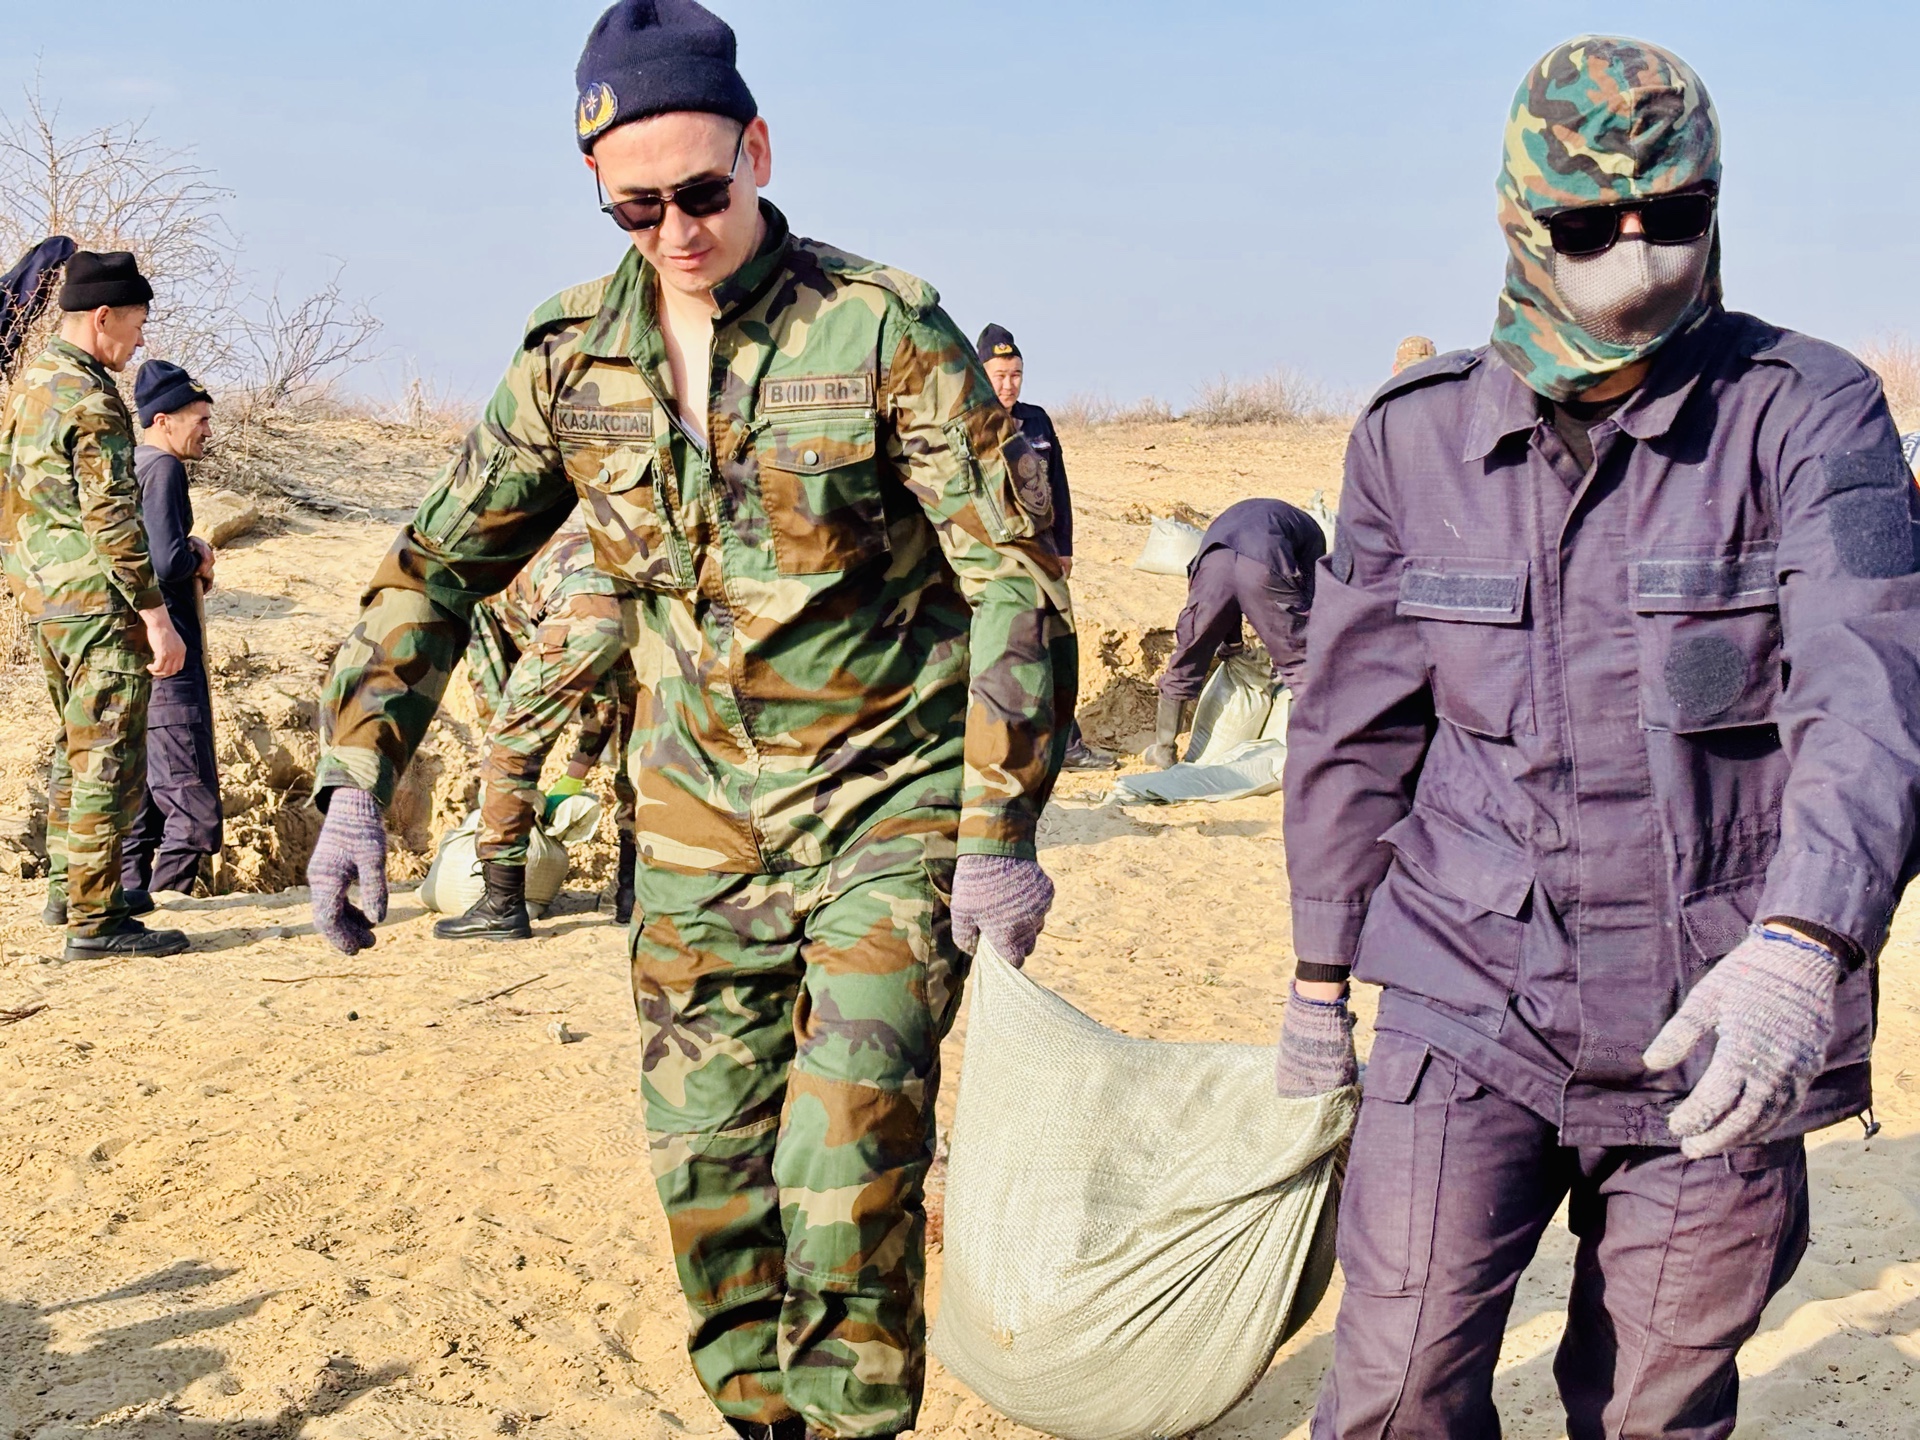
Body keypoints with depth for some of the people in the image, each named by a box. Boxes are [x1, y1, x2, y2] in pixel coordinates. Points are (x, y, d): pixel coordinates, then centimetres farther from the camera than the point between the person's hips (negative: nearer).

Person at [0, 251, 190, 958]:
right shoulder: (91, 401, -18)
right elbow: (111, 520, -22)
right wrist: (157, 615, -20)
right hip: (98, 604, -10)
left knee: (74, 748, 21)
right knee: (110, 763, -6)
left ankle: (66, 890, 30)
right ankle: (94, 920, -6)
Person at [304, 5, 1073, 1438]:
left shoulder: (886, 330, -14)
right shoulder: (577, 356, -1)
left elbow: (1017, 580, -13)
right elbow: (439, 566, 7)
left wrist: (1002, 835, -17)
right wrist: (356, 786, -2)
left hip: (889, 809, -4)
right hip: (701, 826, 5)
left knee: (845, 1173, -11)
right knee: (707, 1166, 8)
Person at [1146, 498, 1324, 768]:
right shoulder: (1312, 532, 33)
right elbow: (1308, 597, 25)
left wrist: (1231, 646, 48)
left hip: (1213, 561, 3)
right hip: (1264, 568, -3)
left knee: (1185, 661, 18)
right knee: (1300, 663, 11)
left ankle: (1163, 749, 28)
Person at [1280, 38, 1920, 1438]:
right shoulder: (1417, 439, 1)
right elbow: (1354, 731, 10)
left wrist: (1797, 952, -38)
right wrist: (1320, 982, 14)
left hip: (1714, 1042, -1)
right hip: (1468, 1013, 1)